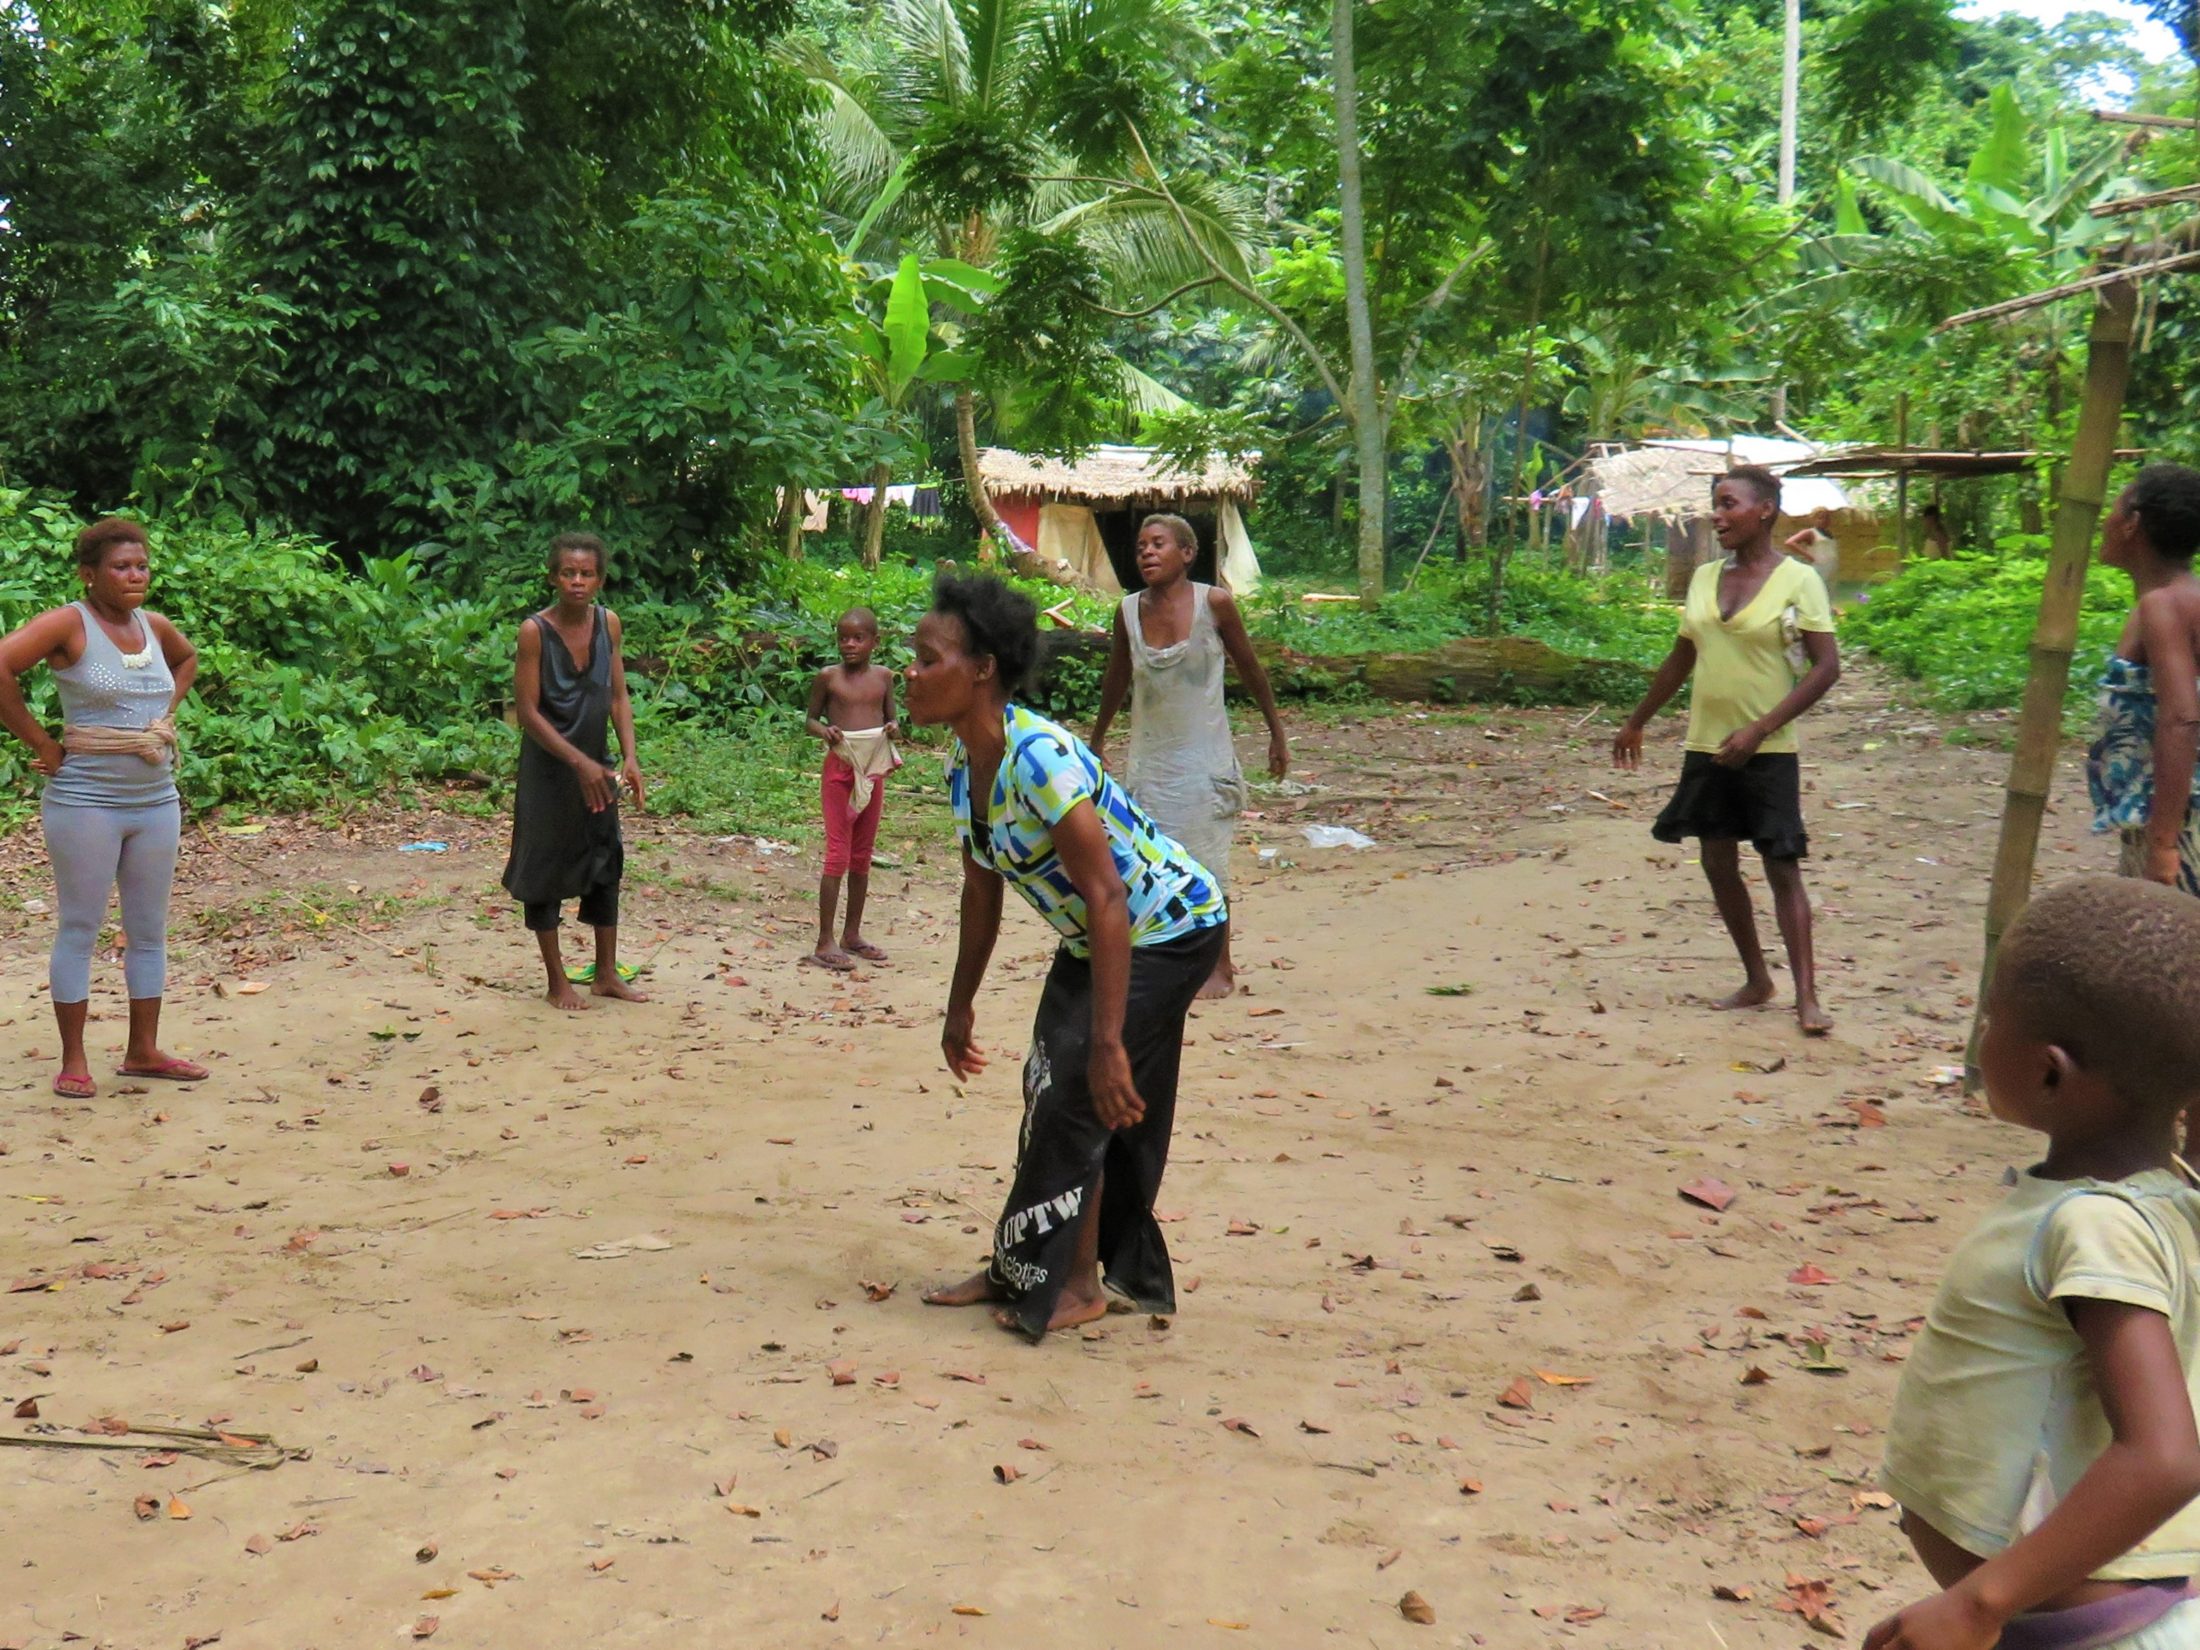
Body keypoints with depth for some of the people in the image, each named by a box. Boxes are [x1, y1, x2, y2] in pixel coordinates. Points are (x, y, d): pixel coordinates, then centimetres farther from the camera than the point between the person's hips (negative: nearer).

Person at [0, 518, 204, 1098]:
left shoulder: (153, 626, 8)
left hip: (157, 800, 6)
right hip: (86, 801, -6)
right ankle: (74, 1060, 9)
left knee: (149, 930, 11)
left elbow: (187, 659, 31)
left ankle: (143, 1050, 21)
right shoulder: (70, 624, -11)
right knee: (79, 928, 1)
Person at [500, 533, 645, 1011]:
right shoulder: (535, 630, -16)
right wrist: (579, 762, -21)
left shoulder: (608, 623, -2)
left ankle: (606, 973, 22)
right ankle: (557, 981, 13)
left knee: (606, 862, 10)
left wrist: (629, 757, -8)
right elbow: (527, 711, -16)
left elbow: (618, 697, 4)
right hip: (548, 765, -5)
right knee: (545, 868, 3)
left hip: (595, 764, 5)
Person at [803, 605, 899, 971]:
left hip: (874, 770, 4)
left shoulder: (883, 677, 6)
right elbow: (810, 720, 4)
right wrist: (824, 730, -17)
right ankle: (825, 943, -5)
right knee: (837, 854, -8)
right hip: (839, 767, -4)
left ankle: (852, 934, 22)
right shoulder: (828, 677, -2)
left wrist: (893, 729, -8)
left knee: (862, 857, 11)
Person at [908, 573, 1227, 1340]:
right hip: (1098, 935, 9)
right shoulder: (965, 769, -3)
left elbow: (1105, 897, -33)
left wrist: (1106, 1043, -35)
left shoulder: (1040, 759, -31)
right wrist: (960, 1009, 16)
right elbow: (982, 891, 10)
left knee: (1081, 1095, -9)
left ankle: (1072, 1283, 5)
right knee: (1052, 1085, 13)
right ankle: (1021, 1269, 25)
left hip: (1170, 930, -9)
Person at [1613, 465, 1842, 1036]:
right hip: (1706, 747, 6)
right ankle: (1756, 981, 22)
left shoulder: (1797, 580, -9)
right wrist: (1637, 722, 23)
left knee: (1783, 867, -6)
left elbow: (1827, 666, -13)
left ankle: (1806, 996, -4)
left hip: (1768, 752, -6)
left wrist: (1759, 730, -19)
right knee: (1719, 865, 10)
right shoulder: (1705, 577, 7)